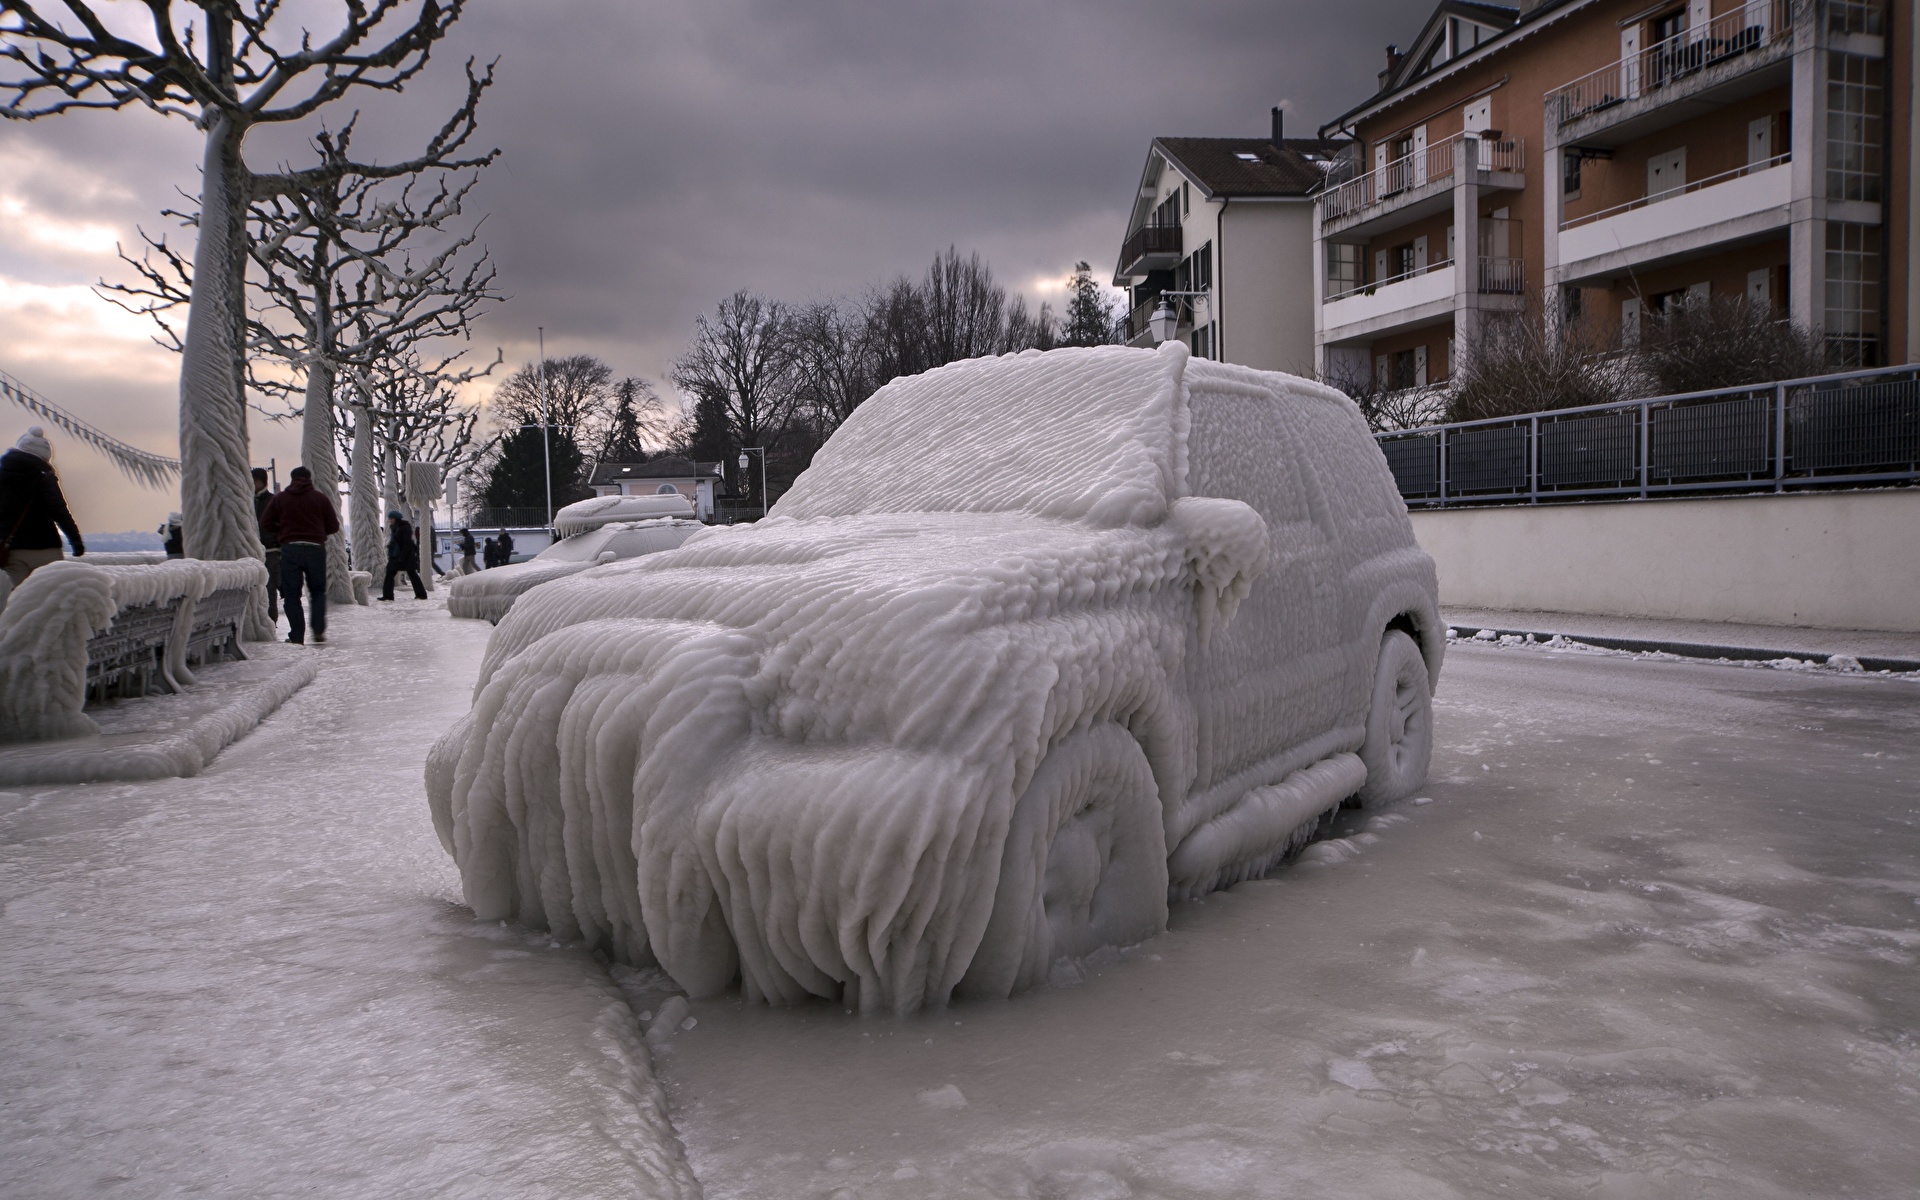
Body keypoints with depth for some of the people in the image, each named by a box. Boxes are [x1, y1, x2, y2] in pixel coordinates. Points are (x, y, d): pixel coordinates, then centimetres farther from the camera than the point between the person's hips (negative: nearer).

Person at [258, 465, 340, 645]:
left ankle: (297, 636, -1)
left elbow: (265, 523, 5)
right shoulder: (320, 499, 6)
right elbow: (334, 526, 6)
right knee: (318, 591, 13)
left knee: (292, 593, 4)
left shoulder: (280, 498, 7)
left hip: (290, 549, 0)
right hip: (315, 548, 0)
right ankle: (319, 630, 2)